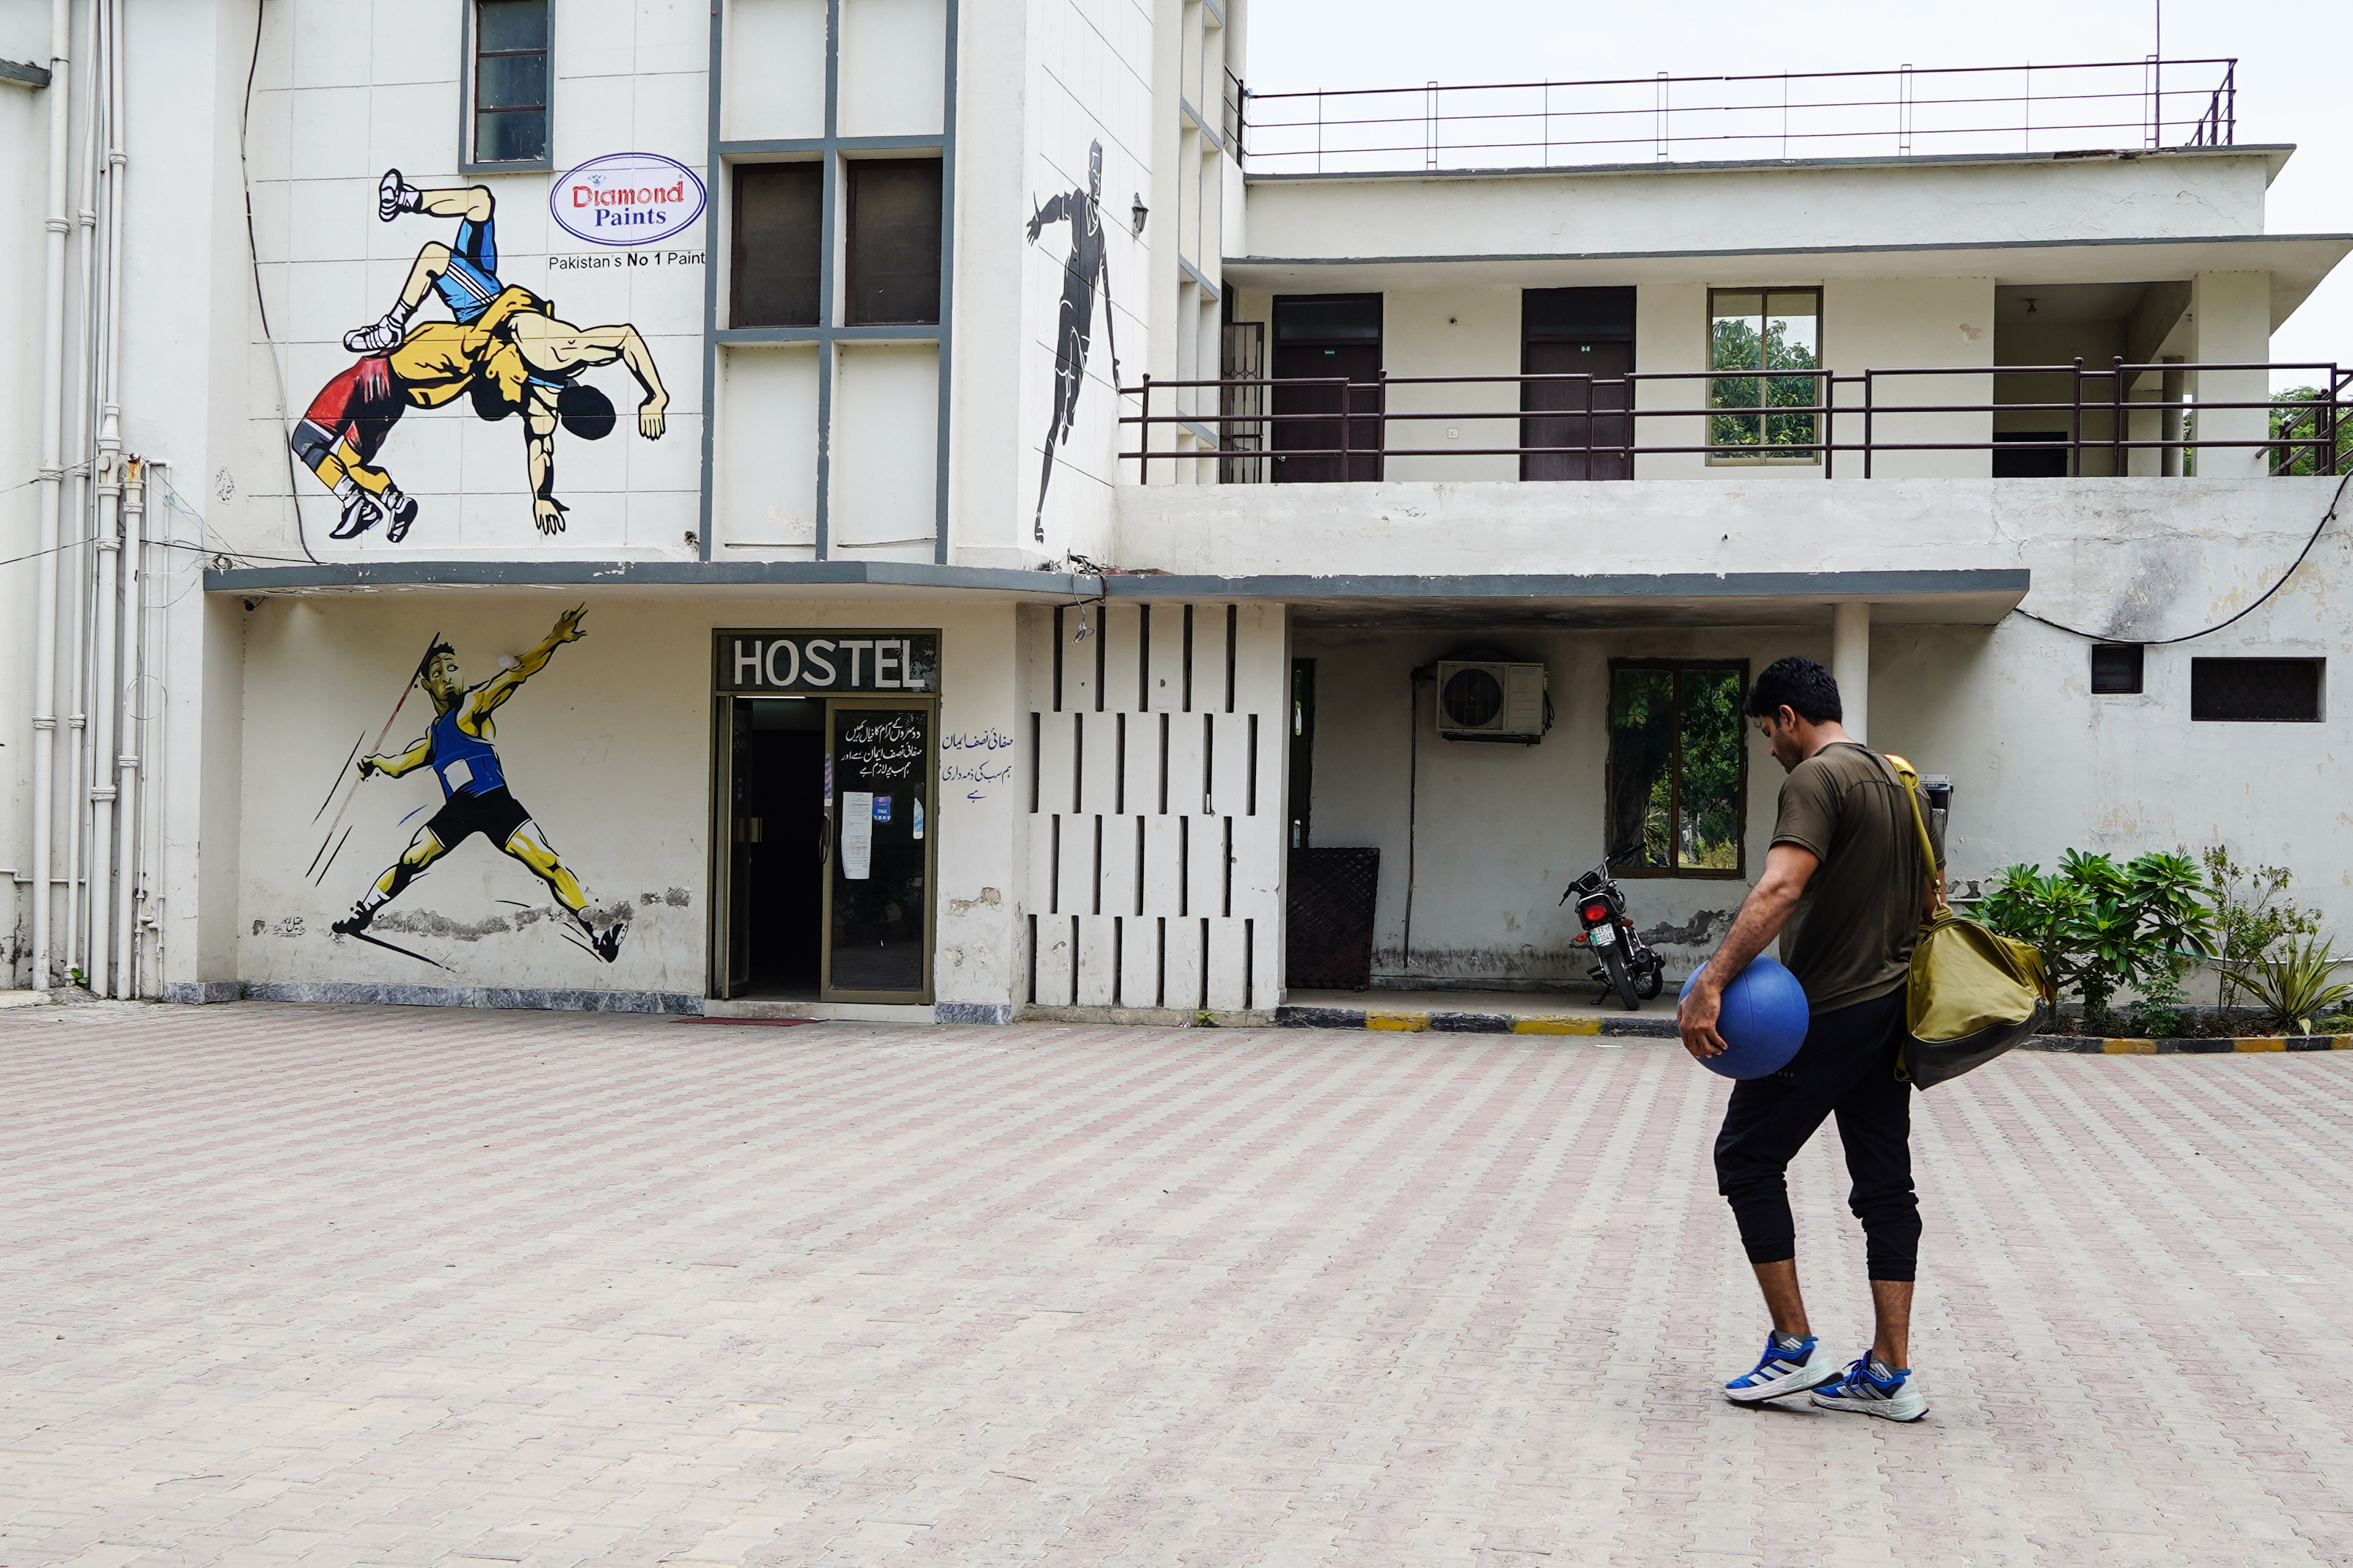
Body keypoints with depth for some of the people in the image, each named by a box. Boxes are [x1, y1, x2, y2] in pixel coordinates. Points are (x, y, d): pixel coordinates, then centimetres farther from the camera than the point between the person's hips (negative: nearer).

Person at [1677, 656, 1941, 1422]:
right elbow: (1929, 897, 23)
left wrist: (1712, 982, -37)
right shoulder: (1899, 780, 15)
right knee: (1884, 1182, 9)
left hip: (1826, 1013, -9)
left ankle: (1794, 1346, 2)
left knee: (1748, 1158, 3)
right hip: (1891, 1007, 9)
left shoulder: (1817, 779, -14)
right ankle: (1890, 1372, 10)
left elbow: (1781, 888, -29)